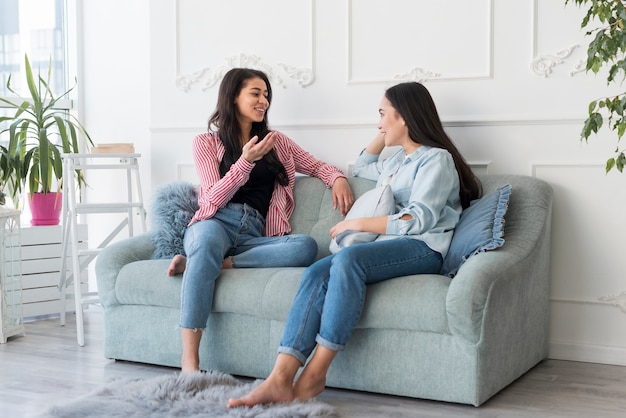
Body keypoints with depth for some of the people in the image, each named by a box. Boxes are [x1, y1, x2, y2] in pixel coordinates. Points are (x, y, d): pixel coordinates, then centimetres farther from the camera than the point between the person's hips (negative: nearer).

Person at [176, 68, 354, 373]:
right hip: (216, 223, -3)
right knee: (208, 239, -42)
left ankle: (196, 262, -26)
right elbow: (213, 199, 3)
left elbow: (317, 166, 31)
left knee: (306, 246, -30)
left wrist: (339, 179, 7)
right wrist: (246, 161, -11)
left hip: (255, 236, 3)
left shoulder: (277, 142, 25)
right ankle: (189, 361, -44)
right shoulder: (206, 142, 14)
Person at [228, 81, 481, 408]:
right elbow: (361, 168, 50)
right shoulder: (398, 160, 30)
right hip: (386, 245, 8)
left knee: (347, 259, -37)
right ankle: (280, 379, -37)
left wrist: (358, 224, -10)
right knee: (316, 273, -23)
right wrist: (385, 135, 36)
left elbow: (419, 220, -12)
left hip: (422, 249, -7)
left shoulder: (436, 159, 2)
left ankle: (315, 374, -34)